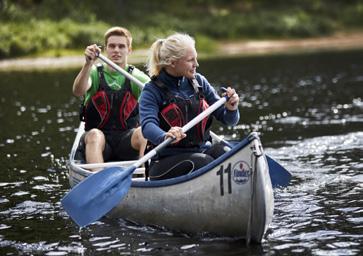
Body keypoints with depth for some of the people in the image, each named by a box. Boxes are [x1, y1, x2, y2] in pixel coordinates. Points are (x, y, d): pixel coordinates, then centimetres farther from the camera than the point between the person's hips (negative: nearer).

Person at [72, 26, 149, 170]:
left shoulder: (136, 76, 4)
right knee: (95, 134, -34)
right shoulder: (94, 73, 2)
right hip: (98, 141, 0)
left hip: (128, 140, 1)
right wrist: (88, 64, -36)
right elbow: (78, 92, -19)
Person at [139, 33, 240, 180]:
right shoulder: (152, 90, -4)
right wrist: (165, 137, -45)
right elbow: (147, 125, -22)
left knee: (222, 151, -29)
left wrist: (231, 109, -14)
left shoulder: (199, 82, 10)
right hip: (166, 162, -3)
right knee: (204, 162, -33)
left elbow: (229, 120, 11)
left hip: (202, 150, 4)